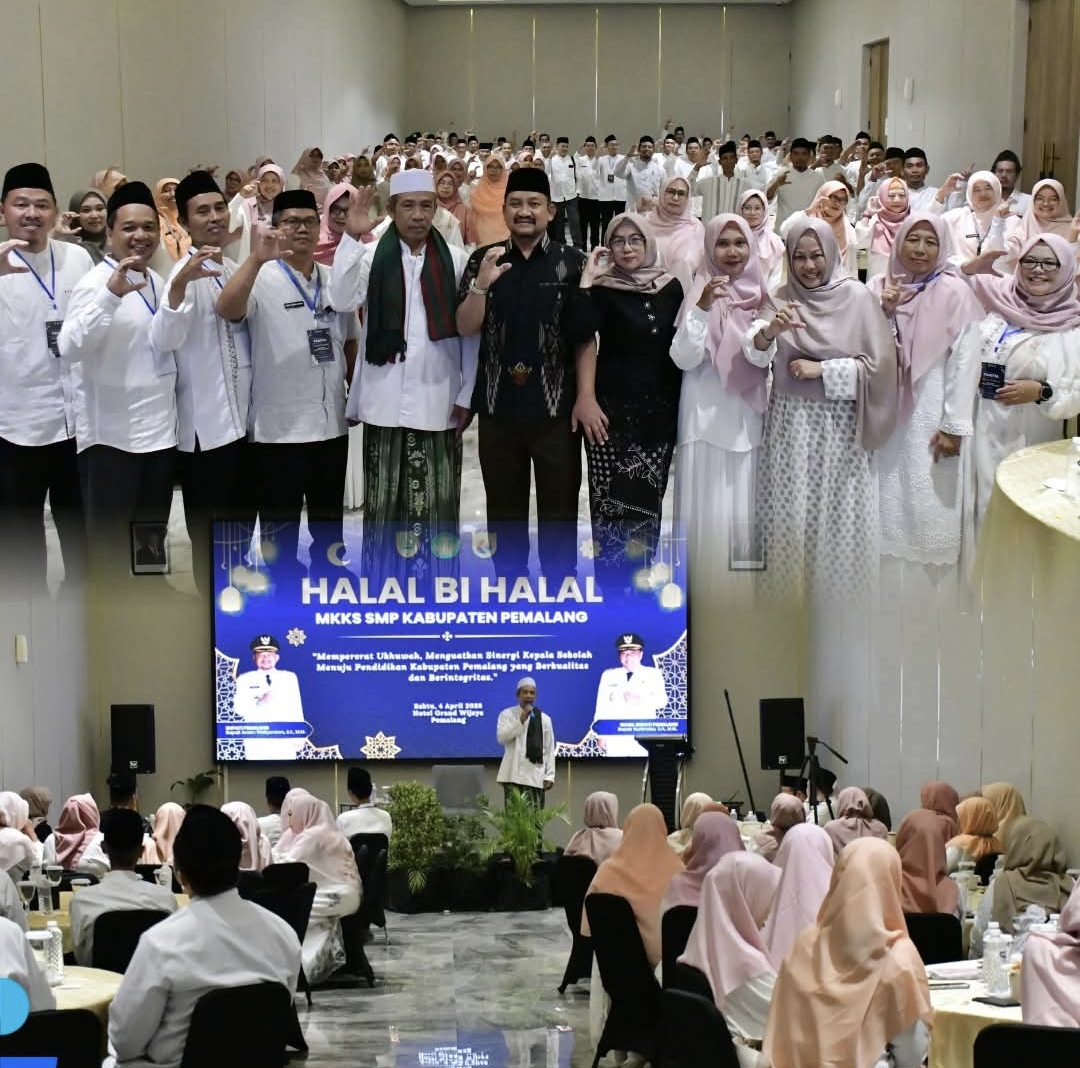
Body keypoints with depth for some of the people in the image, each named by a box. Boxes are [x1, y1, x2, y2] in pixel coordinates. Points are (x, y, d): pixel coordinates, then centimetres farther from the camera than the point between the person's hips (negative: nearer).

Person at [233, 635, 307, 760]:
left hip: (284, 741, 1)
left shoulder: (289, 678, 11)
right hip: (256, 741, -1)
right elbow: (239, 708, -2)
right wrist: (260, 703, -19)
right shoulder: (245, 680, 8)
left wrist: (299, 736, 2)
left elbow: (296, 709, 9)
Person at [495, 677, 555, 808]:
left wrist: (549, 776, 3)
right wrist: (520, 720, -14)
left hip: (536, 777, 2)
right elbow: (501, 737, -10)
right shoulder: (507, 714, 5)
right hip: (513, 775, -2)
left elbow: (549, 749, 10)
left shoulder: (544, 718, 10)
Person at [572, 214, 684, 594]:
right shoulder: (602, 289, -4)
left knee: (648, 500, 9)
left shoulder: (671, 287, 6)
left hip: (659, 409, 4)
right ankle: (613, 589, -1)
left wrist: (683, 405, 9)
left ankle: (637, 587, 19)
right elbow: (583, 335, -18)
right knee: (613, 499, -7)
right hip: (612, 407, -4)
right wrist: (586, 282, -24)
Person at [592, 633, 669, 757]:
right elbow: (602, 706, 11)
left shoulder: (653, 674, 8)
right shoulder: (609, 675, 13)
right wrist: (601, 734, 4)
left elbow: (662, 700, -1)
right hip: (615, 737, 2)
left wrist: (641, 700, -18)